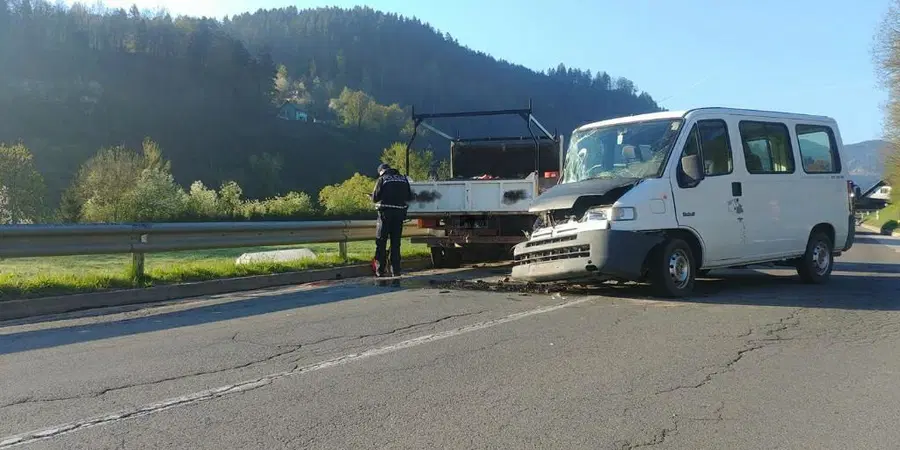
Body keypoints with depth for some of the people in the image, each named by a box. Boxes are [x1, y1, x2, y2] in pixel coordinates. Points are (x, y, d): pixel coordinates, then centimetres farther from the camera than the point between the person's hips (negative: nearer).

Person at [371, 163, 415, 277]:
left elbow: (375, 198, -7)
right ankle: (396, 270, 9)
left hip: (386, 212, -4)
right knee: (396, 242, 11)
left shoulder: (382, 179, -3)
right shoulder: (403, 179, 10)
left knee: (381, 242, 5)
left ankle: (380, 270, 3)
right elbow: (410, 197, 10)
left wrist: (373, 195, 15)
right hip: (399, 213, 4)